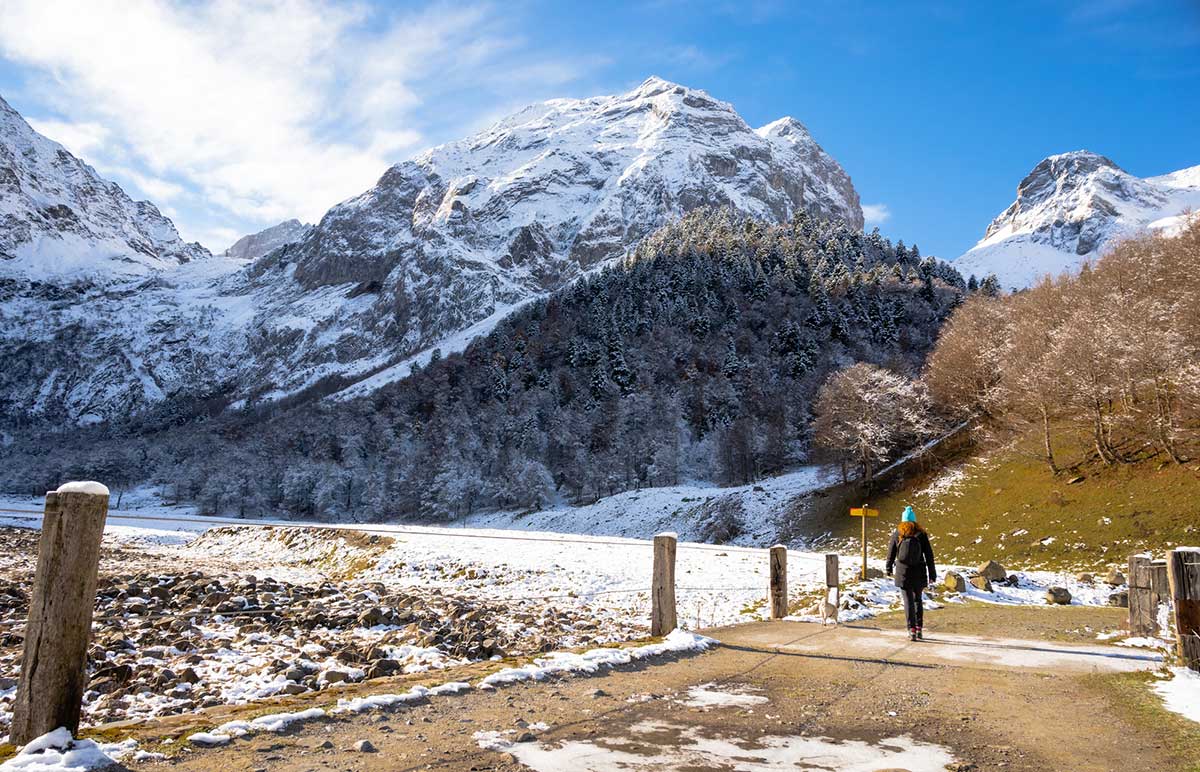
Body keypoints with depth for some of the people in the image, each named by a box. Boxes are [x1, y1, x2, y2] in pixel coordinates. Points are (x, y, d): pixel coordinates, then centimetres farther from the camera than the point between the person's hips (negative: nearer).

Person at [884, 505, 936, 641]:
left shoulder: (897, 533, -3)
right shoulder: (921, 534, -3)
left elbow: (891, 552, 4)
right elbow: (929, 555, -2)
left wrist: (889, 567, 20)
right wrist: (932, 575, 4)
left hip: (903, 572, -1)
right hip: (919, 573, 1)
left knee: (908, 601, 1)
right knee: (918, 600, 17)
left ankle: (911, 630, -7)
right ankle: (919, 629, 18)